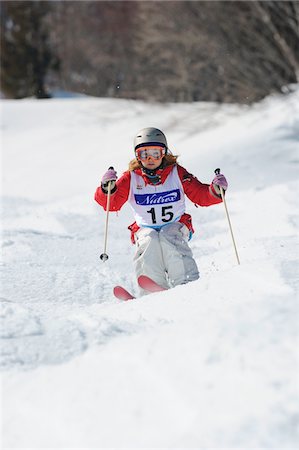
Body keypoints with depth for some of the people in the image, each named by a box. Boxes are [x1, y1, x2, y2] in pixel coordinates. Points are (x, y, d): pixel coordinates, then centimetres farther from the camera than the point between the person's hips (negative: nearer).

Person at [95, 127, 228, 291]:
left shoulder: (177, 173, -1)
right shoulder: (131, 178, 0)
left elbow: (201, 196, 0)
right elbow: (111, 204, -5)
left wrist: (215, 190, -21)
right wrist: (107, 188, -26)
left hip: (175, 225, -1)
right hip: (145, 229, 1)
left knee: (167, 237, -32)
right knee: (150, 240, -31)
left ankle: (186, 284, -37)